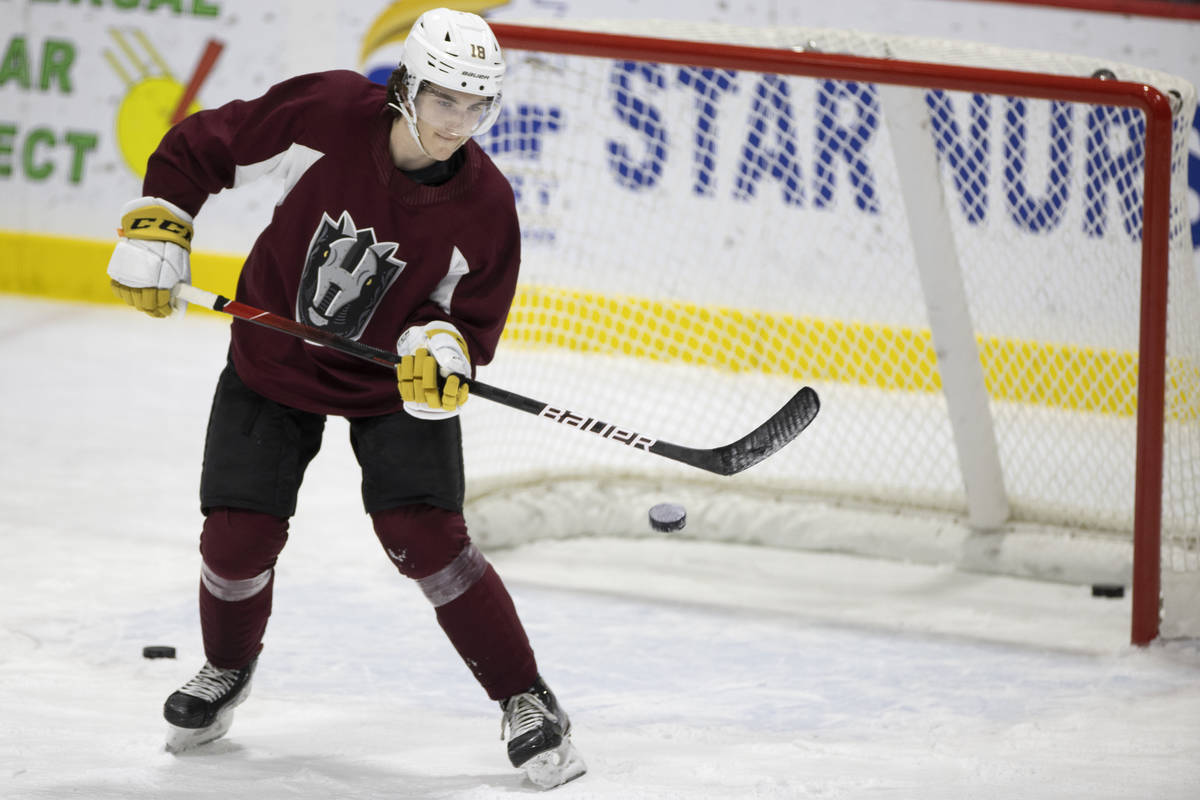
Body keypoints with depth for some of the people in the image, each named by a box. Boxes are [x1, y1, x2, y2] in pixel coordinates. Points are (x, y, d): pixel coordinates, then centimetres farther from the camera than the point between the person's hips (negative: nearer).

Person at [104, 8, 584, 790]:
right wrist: (155, 231, -15)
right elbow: (198, 147, -10)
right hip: (274, 361, 1)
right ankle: (228, 669, 31)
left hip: (394, 380, -1)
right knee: (238, 539, -3)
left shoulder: (485, 206, -20)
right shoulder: (326, 115, -23)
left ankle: (525, 701, -1)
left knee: (427, 538, -17)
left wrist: (443, 348, -31)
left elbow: (474, 315, -10)